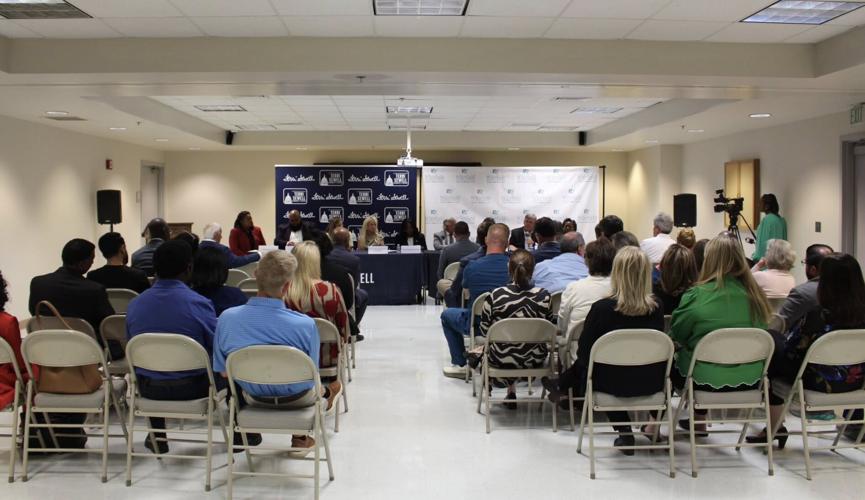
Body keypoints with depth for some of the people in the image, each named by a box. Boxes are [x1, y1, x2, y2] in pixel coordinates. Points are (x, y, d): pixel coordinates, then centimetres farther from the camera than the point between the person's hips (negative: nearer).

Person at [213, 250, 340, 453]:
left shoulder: (226, 318, -24)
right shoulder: (305, 324, -31)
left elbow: (223, 371, -8)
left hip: (254, 398, 2)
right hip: (295, 400, -2)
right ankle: (300, 435, 52)